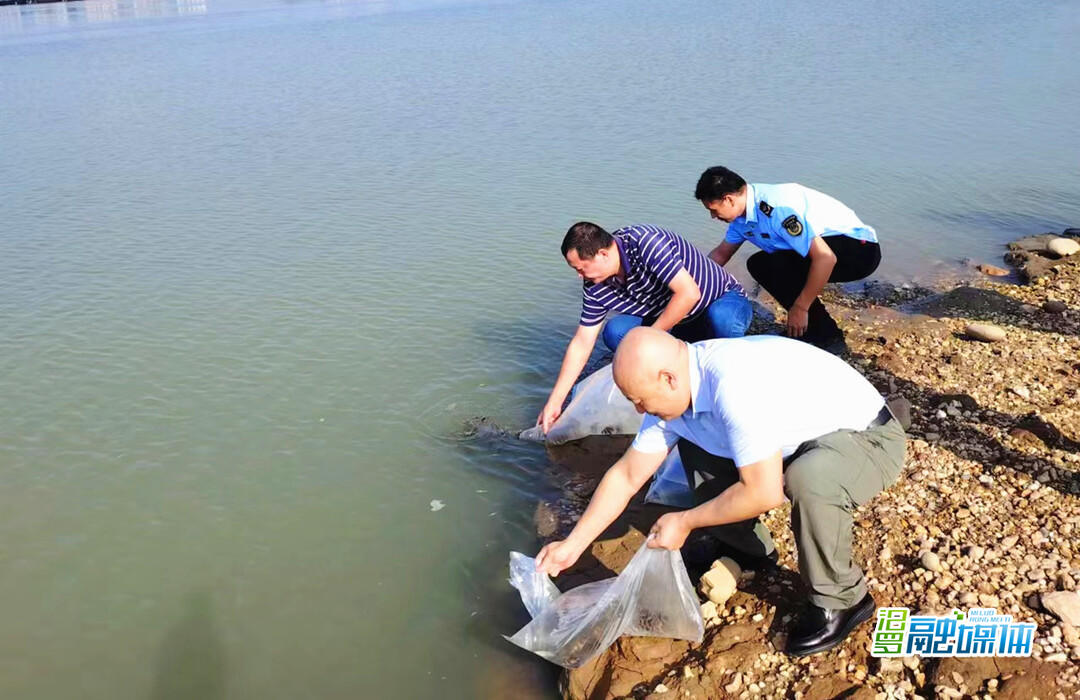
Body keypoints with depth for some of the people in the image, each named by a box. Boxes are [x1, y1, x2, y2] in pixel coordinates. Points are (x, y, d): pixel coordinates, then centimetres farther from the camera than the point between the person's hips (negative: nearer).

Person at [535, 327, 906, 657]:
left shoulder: (734, 384, -36)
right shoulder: (673, 391, -8)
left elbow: (764, 493, -32)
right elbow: (626, 476, 2)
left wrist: (685, 522, -18)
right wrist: (573, 544, 2)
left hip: (870, 436, -8)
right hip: (804, 441, 8)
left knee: (808, 479, -39)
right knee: (689, 448, 2)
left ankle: (841, 599, -12)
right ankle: (748, 546, 19)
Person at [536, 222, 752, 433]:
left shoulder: (645, 242, -30)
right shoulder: (595, 288, -8)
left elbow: (689, 293, -34)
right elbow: (581, 344, -3)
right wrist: (554, 402, -5)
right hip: (680, 328, 6)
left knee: (722, 319, -42)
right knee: (615, 333, -19)